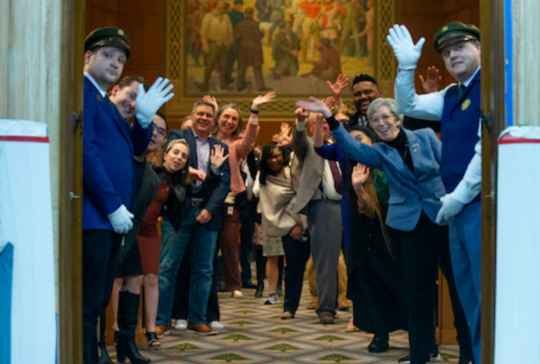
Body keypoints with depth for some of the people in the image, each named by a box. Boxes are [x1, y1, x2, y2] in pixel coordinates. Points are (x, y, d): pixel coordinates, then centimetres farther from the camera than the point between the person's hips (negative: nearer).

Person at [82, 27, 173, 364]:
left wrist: (144, 118, 0)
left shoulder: (106, 102, 22)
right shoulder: (82, 91, -8)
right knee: (88, 304, -8)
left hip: (110, 218, 10)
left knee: (98, 301, 13)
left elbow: (135, 147, 19)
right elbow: (86, 150, -17)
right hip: (93, 217, -10)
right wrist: (113, 206, -17)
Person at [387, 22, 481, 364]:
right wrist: (407, 66, 7)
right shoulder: (451, 95, 15)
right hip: (458, 206, 9)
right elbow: (408, 106, 23)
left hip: (481, 203, -9)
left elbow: (487, 147, -18)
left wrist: (460, 195, -14)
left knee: (487, 294, -8)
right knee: (468, 296, 13)